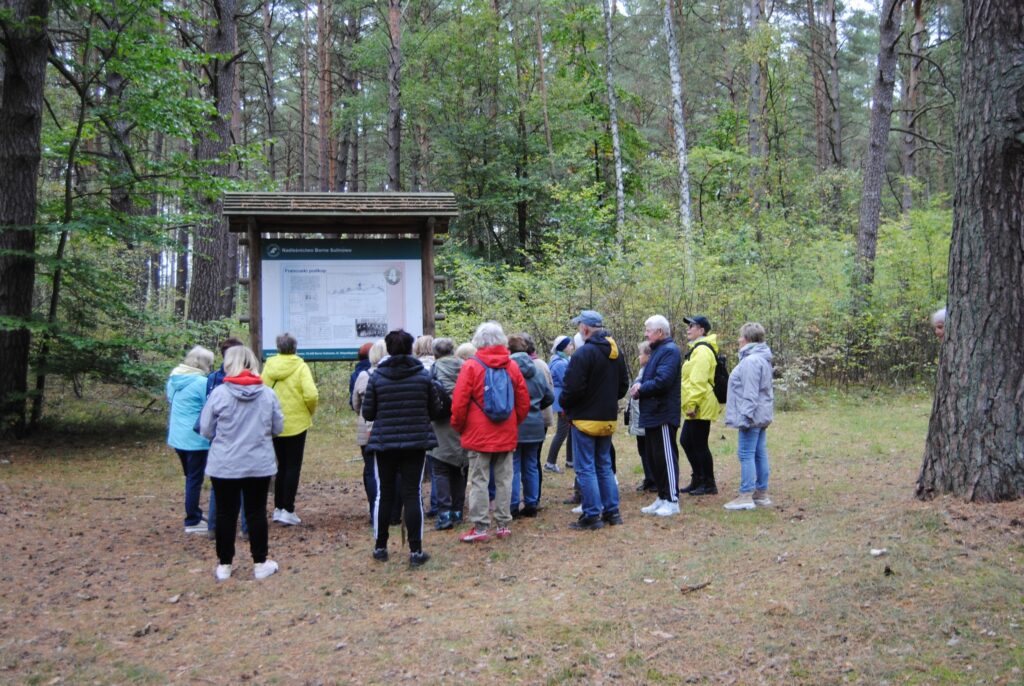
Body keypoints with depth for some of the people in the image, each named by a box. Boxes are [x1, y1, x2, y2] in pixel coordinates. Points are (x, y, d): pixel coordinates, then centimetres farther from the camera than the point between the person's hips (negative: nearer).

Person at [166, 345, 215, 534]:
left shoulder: (173, 379, 6)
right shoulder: (201, 382, -18)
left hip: (177, 437, 8)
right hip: (195, 438, -8)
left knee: (190, 477, 21)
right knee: (195, 479, 2)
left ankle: (195, 513, 32)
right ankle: (192, 522, 8)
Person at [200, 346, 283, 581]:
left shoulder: (219, 393, -11)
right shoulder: (268, 394, -5)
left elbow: (206, 430, -3)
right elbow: (278, 428, 4)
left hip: (225, 465, -1)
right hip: (260, 464, 1)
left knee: (226, 514, 10)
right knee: (257, 512, 11)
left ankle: (224, 565, 20)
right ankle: (260, 563, 18)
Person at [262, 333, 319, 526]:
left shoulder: (269, 365, 0)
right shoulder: (300, 366, -9)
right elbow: (311, 394, -18)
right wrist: (310, 411, 1)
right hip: (296, 423, -4)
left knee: (282, 466, 17)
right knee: (293, 467, 4)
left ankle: (278, 508, 21)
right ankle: (288, 510, 1)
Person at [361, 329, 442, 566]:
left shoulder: (377, 377, -5)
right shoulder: (423, 375, -3)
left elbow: (367, 413, -1)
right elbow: (435, 410, 3)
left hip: (384, 442, 0)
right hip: (416, 441, 0)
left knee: (384, 494, 11)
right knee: (412, 494, 3)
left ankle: (380, 547, 20)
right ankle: (416, 551, 3)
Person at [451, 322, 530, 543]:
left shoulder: (471, 366, -10)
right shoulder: (512, 366, 2)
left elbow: (459, 403, -10)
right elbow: (524, 402, 5)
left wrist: (458, 427, 6)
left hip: (478, 435, -3)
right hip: (506, 436, 4)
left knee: (479, 481, 2)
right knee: (504, 479, 10)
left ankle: (481, 528, 3)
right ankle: (504, 525, 15)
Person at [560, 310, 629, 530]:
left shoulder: (584, 353, -18)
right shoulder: (616, 352, 8)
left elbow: (573, 388, -21)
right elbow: (623, 384, 15)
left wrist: (565, 406, -3)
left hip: (585, 419, -8)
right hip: (608, 419, 8)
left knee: (585, 469, -1)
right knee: (604, 466, 17)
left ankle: (592, 515, 1)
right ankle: (612, 511, 19)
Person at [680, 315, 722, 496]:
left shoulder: (702, 351, -15)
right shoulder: (697, 349, 19)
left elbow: (698, 381, -23)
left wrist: (693, 403, -23)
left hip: (700, 407, -11)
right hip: (696, 408, 11)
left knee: (699, 445, -4)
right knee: (686, 441, 16)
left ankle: (709, 484, 5)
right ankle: (697, 480, 24)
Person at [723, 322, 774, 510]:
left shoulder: (750, 361, -17)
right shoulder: (762, 359, 17)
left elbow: (750, 392, -21)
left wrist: (745, 415, -20)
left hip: (753, 415, -10)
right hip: (762, 415, 10)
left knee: (746, 454, -6)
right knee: (760, 454, 13)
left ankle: (746, 496, -4)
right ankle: (762, 493, 19)